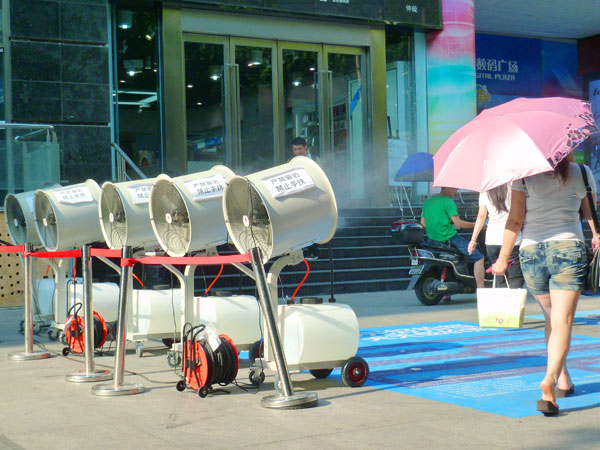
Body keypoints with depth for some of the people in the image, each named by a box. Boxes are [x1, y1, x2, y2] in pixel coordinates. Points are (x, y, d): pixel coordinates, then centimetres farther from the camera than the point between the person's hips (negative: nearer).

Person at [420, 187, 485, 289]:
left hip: (432, 238, 8)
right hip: (449, 237, -8)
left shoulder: (428, 201, 12)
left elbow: (423, 222, 16)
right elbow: (457, 223, -16)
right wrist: (475, 225, -5)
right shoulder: (448, 201, -11)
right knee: (478, 257, -4)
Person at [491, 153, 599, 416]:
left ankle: (563, 380, 28)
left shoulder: (524, 175, 2)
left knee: (552, 318, 19)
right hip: (568, 249, -2)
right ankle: (550, 380, -28)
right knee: (562, 321, -8)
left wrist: (503, 257, 5)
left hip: (530, 252, 2)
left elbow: (515, 219, -2)